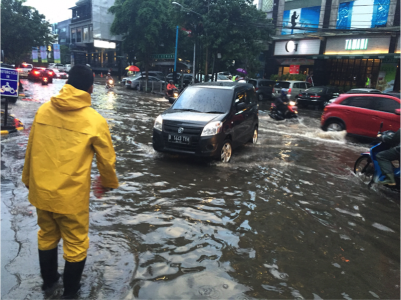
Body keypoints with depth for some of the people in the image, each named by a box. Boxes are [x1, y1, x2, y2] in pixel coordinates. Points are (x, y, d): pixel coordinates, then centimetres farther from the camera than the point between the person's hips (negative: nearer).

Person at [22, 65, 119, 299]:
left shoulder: (43, 110, -1)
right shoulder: (95, 121, -14)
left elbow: (31, 150, 7)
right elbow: (107, 159, -6)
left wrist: (28, 180, 21)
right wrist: (109, 183, 13)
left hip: (41, 191, 5)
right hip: (71, 196, -5)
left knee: (47, 236, 27)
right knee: (76, 244, 16)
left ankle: (49, 280, 47)